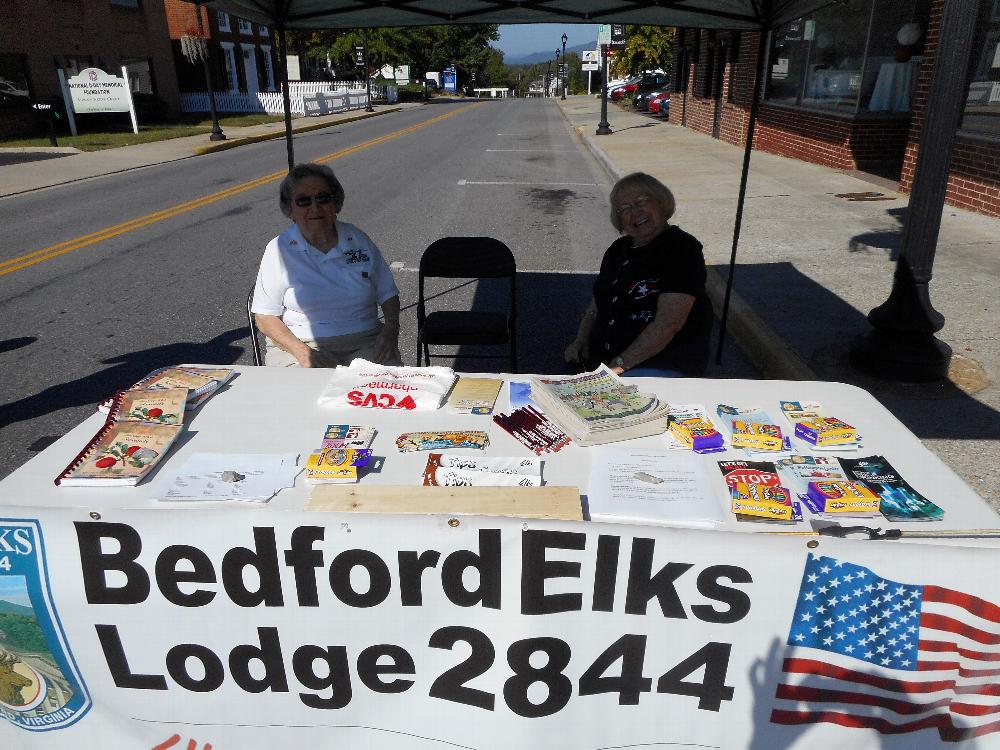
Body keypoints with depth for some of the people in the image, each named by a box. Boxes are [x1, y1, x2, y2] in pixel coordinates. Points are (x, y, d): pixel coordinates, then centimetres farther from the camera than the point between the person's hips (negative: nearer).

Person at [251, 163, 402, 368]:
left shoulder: (358, 240, 8)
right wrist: (302, 352, -17)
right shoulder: (278, 250, -1)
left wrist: (391, 328, -5)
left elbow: (388, 294, 15)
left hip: (365, 341, 2)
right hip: (300, 344, -1)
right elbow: (264, 317, -2)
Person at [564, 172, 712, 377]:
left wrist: (620, 365, -18)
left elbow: (668, 323, -17)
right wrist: (580, 341, 5)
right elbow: (597, 303, 23)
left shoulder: (682, 249, -8)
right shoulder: (619, 249, 16)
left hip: (663, 365, -7)